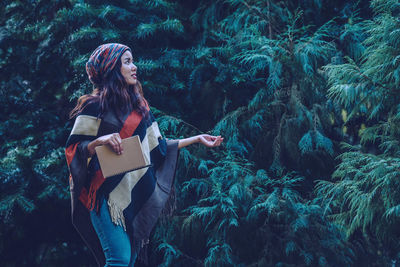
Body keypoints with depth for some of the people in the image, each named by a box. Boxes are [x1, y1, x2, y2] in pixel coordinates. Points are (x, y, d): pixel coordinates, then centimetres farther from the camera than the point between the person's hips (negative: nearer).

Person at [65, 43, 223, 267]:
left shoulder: (139, 105, 17)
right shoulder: (95, 106, -2)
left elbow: (157, 147, 20)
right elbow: (74, 148, -5)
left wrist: (196, 139, 18)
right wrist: (100, 141, -23)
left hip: (136, 196, 6)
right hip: (107, 195, -6)